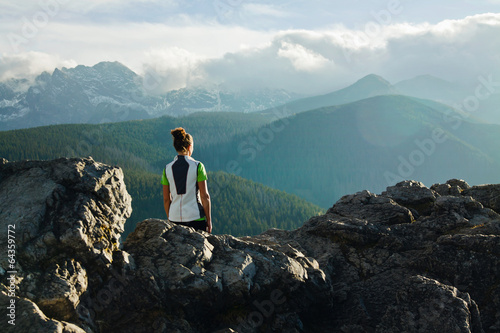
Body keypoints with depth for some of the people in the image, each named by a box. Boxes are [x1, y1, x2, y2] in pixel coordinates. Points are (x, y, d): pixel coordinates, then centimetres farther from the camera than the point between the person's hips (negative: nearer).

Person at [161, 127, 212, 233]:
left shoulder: (167, 169, 3)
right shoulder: (197, 166, -6)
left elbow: (166, 199, 7)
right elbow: (204, 196, -7)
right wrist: (209, 220, 1)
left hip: (175, 217, 3)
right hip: (195, 217, -3)